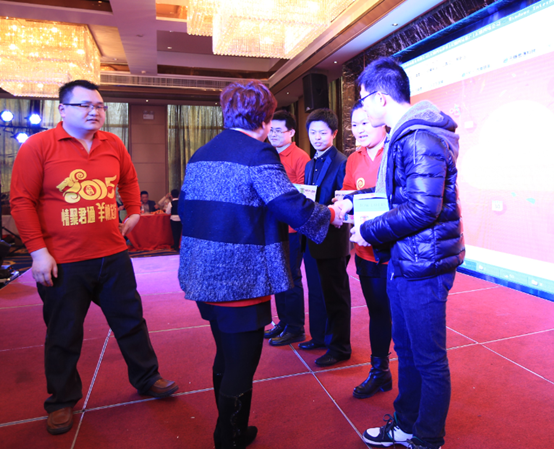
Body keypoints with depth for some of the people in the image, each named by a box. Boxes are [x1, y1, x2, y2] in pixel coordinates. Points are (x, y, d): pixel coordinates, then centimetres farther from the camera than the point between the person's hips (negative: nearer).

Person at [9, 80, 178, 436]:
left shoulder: (113, 145, 5)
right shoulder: (38, 146, -6)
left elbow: (129, 180, 23)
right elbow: (22, 201, -7)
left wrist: (134, 212, 16)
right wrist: (38, 250, -12)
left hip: (114, 256, 4)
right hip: (63, 263, -3)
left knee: (131, 322, 15)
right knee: (64, 336, 13)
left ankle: (147, 379, 37)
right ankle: (62, 403, 36)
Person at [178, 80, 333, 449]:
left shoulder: (200, 155, 12)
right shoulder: (259, 154, -13)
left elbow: (186, 208, 15)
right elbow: (293, 207, -18)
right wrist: (330, 214, -1)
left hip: (204, 275, 9)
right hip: (241, 277, -8)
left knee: (226, 358, 23)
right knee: (241, 365, 8)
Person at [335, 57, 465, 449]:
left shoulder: (421, 138, -19)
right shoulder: (404, 137, 14)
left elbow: (421, 208, -27)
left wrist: (369, 231, -17)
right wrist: (354, 202, 12)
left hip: (423, 266, -10)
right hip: (404, 262, 10)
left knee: (429, 359, 9)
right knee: (406, 350, 21)